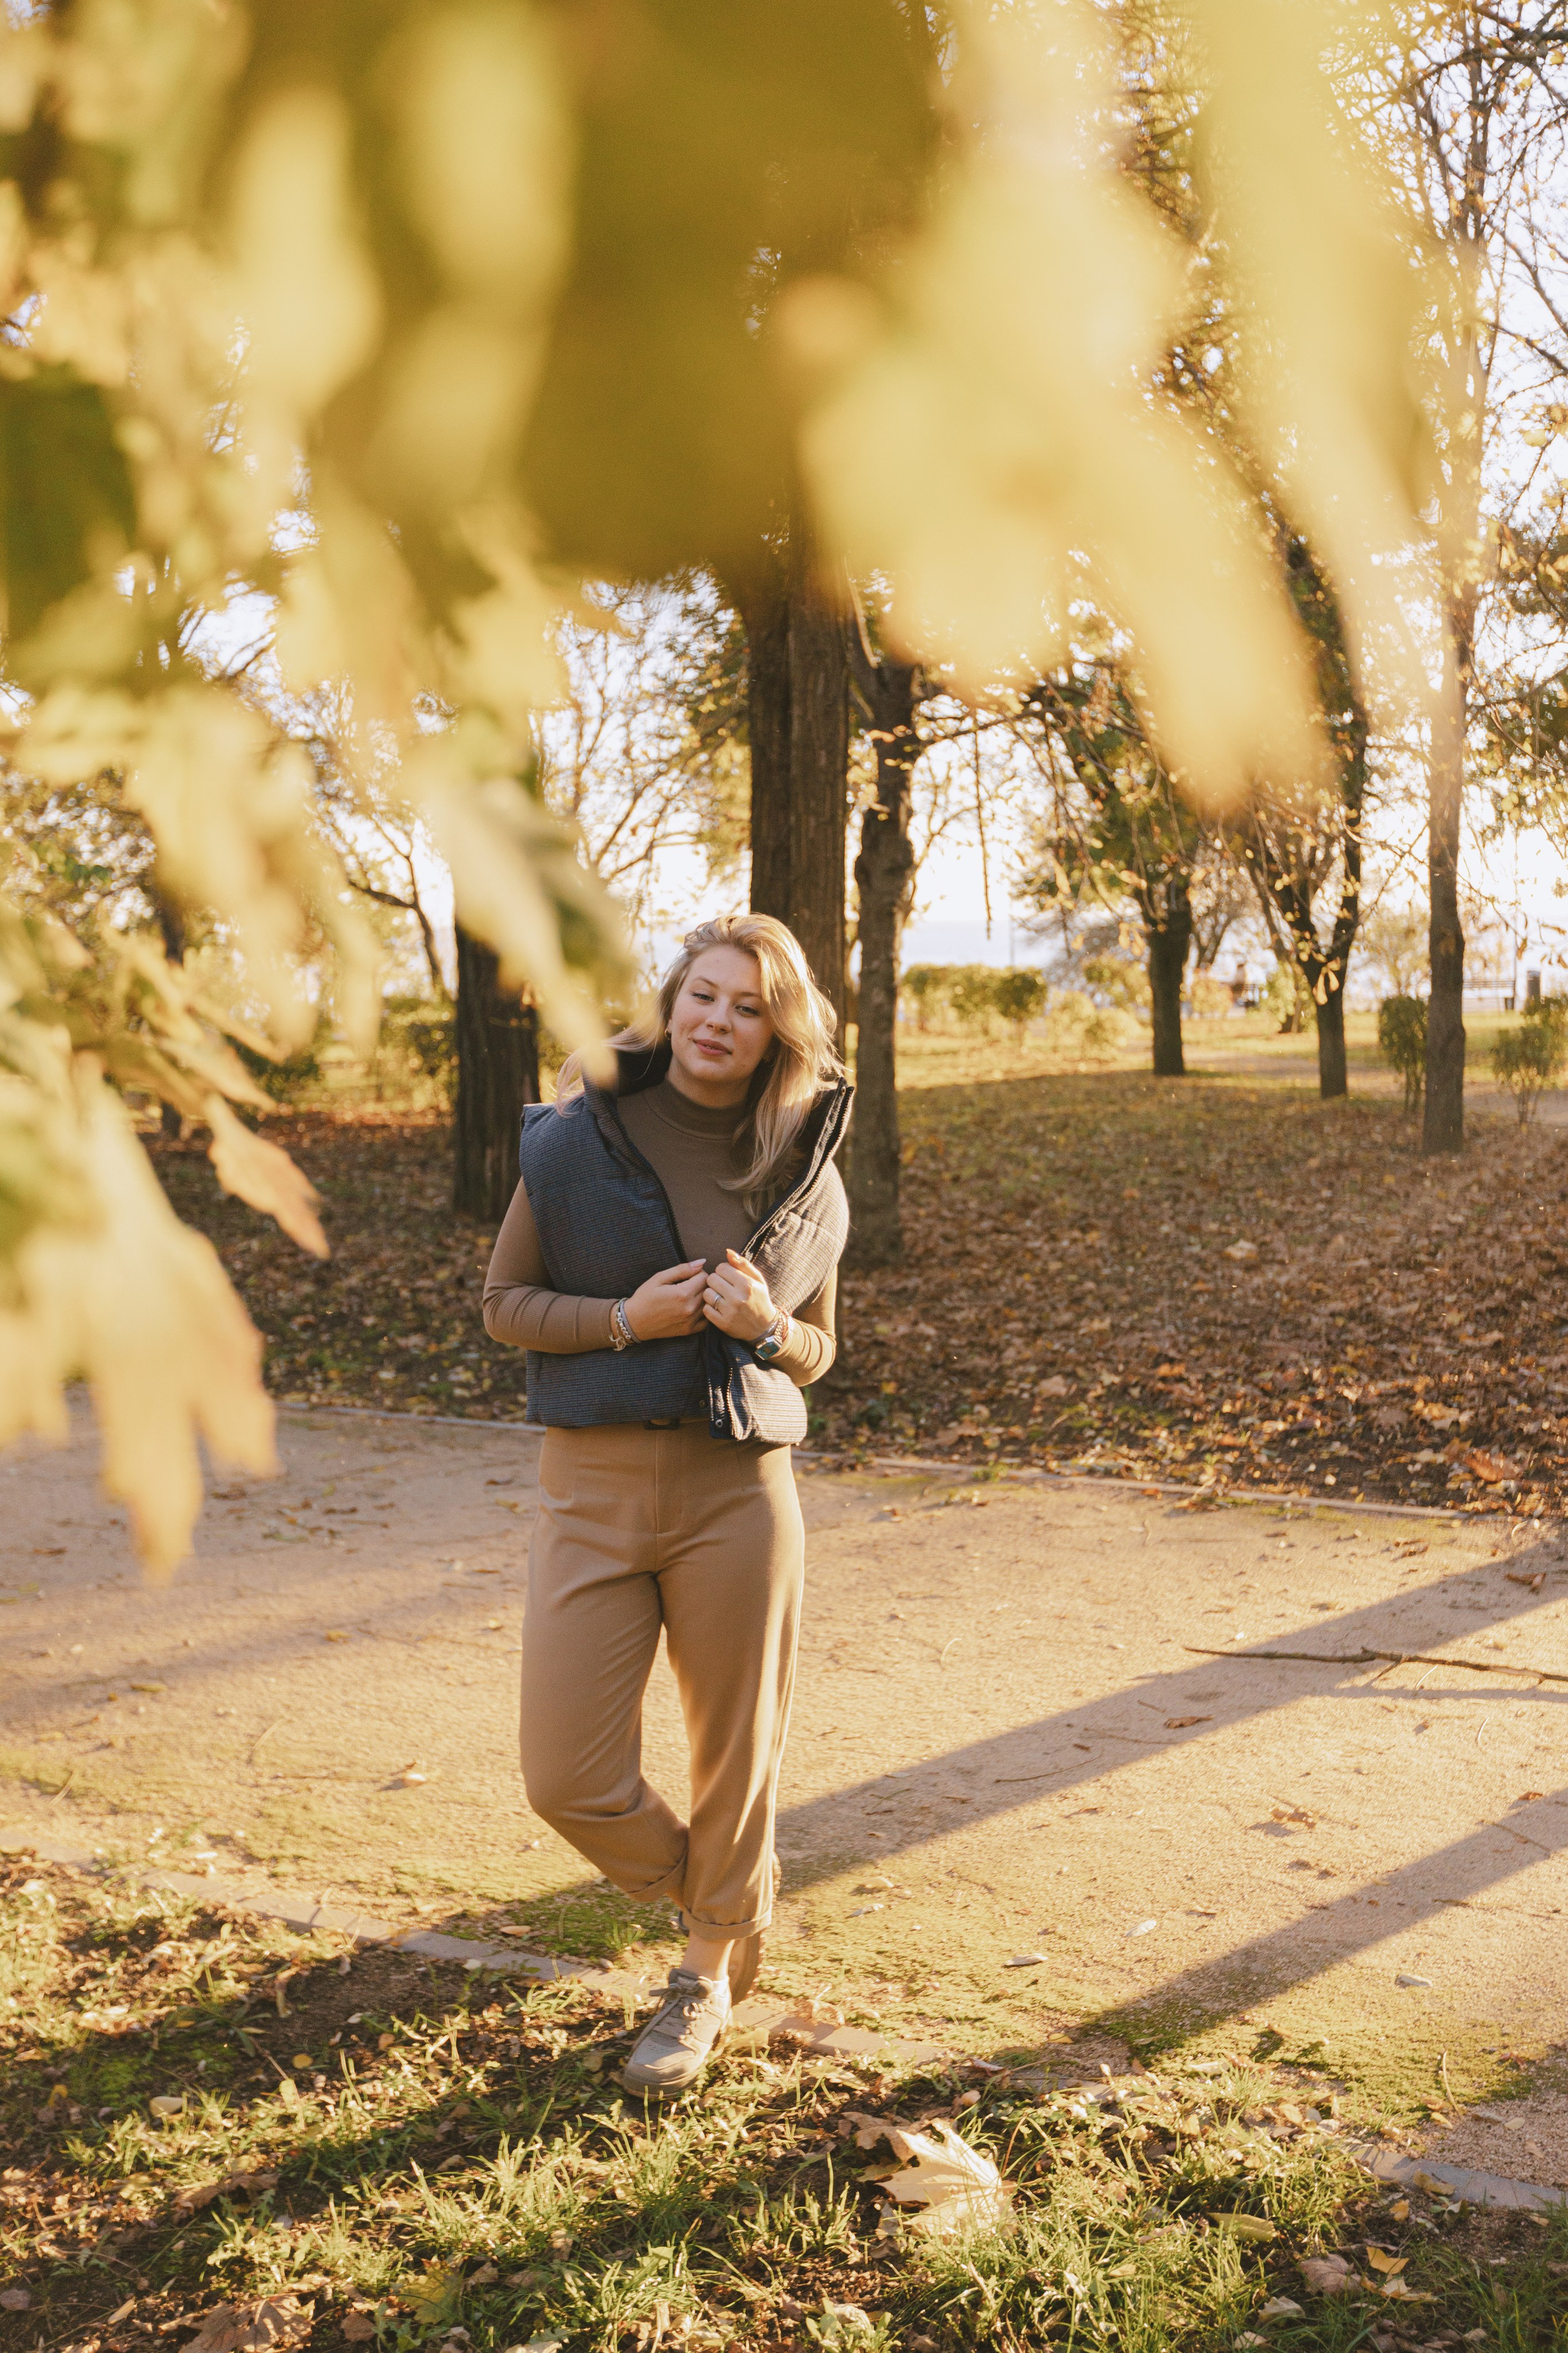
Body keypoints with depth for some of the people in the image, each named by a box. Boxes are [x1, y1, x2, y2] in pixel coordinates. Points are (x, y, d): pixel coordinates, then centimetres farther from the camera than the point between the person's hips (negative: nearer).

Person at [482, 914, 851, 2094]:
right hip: (594, 1486, 0)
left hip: (739, 1488, 1)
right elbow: (505, 1301, 4)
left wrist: (766, 1327, -10)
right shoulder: (577, 1141, -3)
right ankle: (719, 1893, 30)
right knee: (570, 1779, -1)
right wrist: (625, 1318, -13)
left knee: (737, 1754, 9)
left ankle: (711, 1973, 34)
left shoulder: (807, 1172, 3)